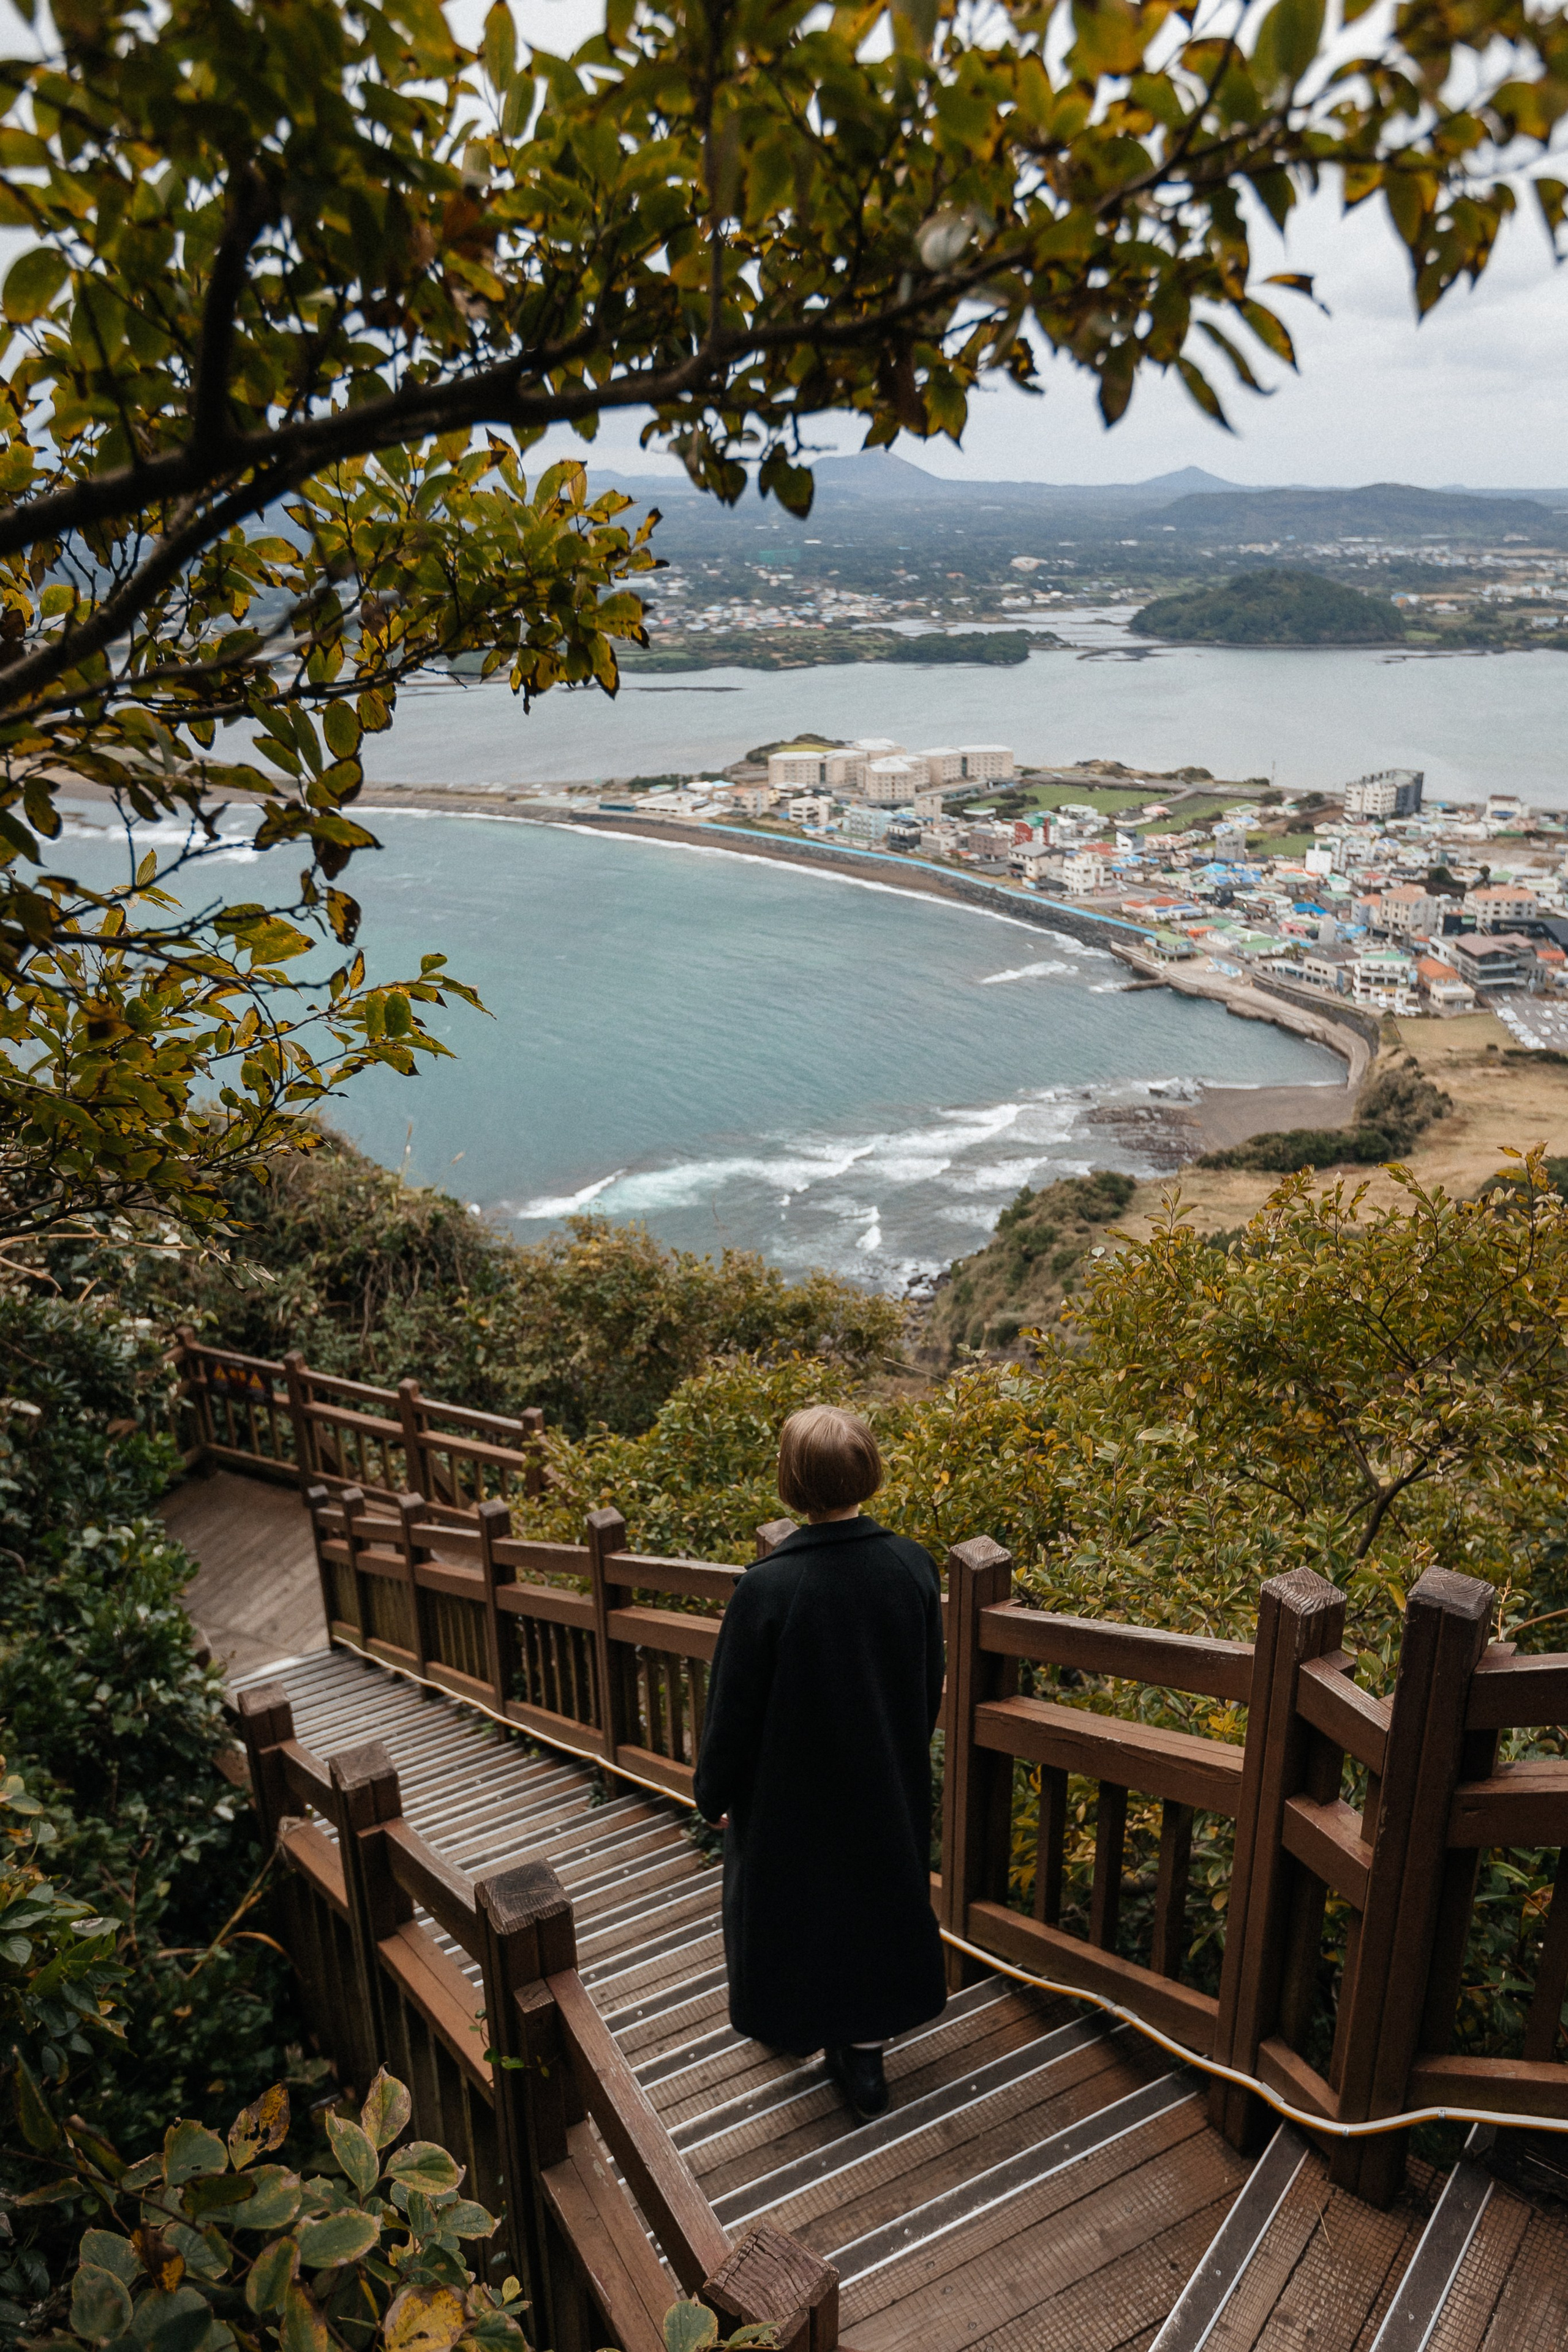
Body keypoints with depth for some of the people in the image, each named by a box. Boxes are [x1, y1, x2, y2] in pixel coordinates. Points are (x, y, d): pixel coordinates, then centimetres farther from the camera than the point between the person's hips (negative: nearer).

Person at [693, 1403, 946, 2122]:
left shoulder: (766, 1588, -29)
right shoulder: (913, 1567, -17)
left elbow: (734, 1708, -17)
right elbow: (929, 1686, -2)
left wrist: (715, 1792, 0)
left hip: (789, 1788, -3)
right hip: (888, 1785, 3)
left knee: (786, 1897, 22)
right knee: (876, 1893, 22)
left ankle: (791, 2018, 46)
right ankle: (864, 2050, 33)